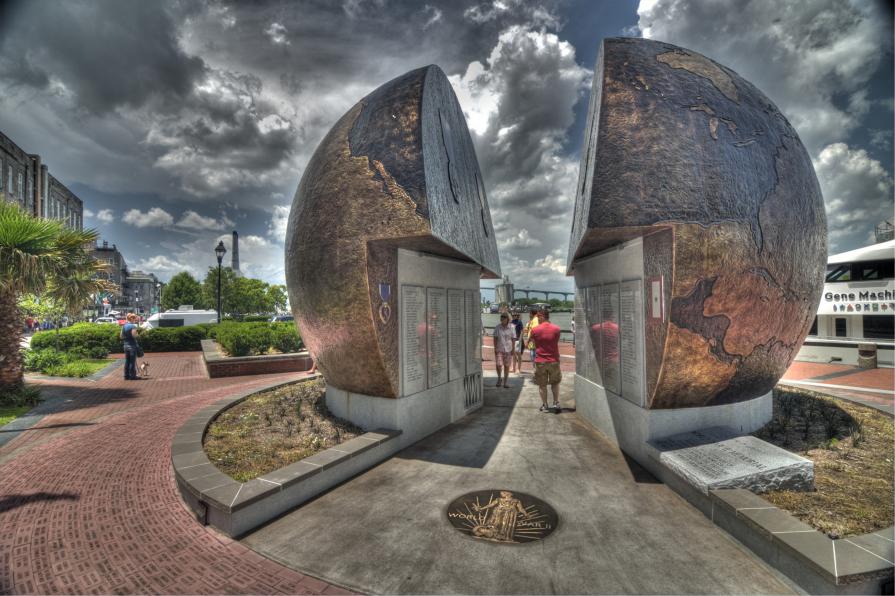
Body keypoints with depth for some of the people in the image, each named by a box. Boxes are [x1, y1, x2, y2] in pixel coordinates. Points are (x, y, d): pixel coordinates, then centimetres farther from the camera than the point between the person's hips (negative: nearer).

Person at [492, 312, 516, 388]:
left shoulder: (512, 327, -1)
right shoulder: (497, 327, -1)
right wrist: (495, 348, -5)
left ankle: (505, 382, 17)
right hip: (499, 350, 0)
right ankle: (499, 378, 17)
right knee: (498, 365, -10)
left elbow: (513, 339, 1)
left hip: (508, 350, 0)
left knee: (506, 366, 6)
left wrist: (513, 349, -3)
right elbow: (495, 338, 1)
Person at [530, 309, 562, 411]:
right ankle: (556, 403, 15)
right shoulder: (556, 329, -5)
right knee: (555, 382, 19)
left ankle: (544, 405, 14)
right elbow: (556, 341, 8)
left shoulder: (535, 330, -10)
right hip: (554, 360, 2)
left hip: (540, 361, -1)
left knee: (542, 384, 10)